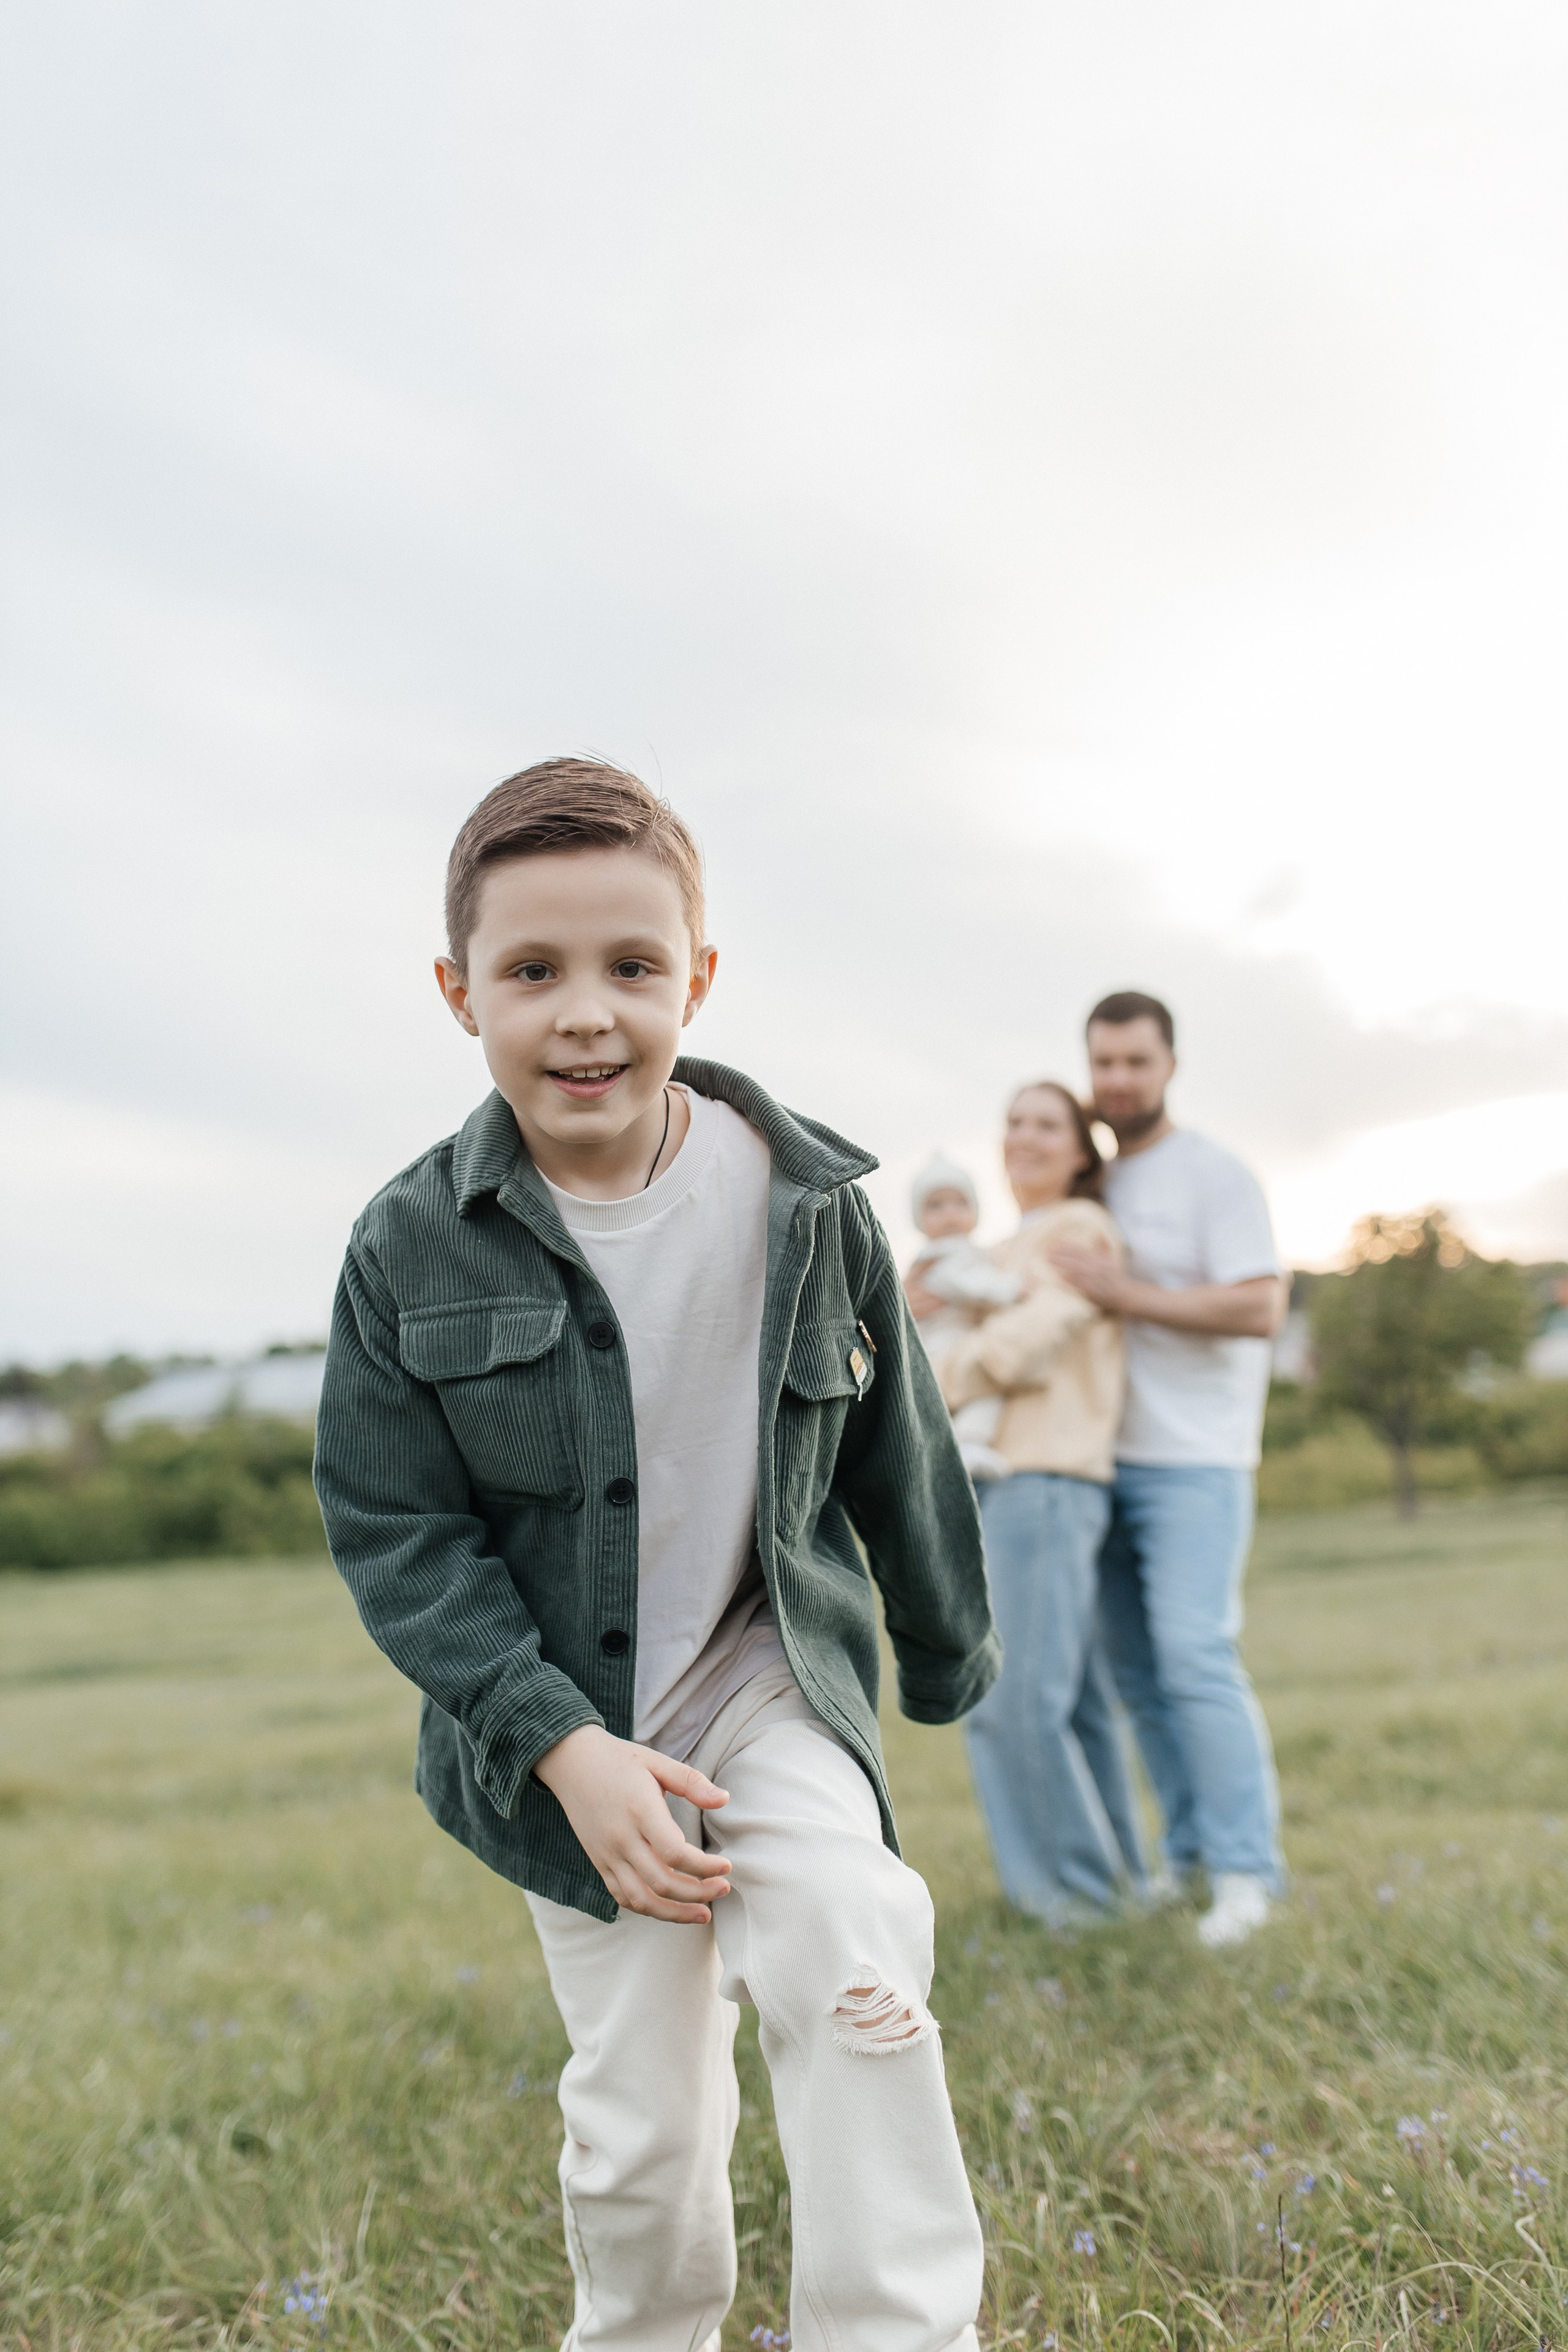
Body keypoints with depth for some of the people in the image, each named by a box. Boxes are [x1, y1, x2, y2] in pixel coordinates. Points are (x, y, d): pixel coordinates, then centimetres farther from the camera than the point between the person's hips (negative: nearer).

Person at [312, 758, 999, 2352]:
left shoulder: (807, 1203, -10)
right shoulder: (411, 1246, -13)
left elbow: (894, 1451, 4)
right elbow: (394, 1531, -9)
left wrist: (945, 1653, 16)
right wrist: (566, 1747, -18)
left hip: (773, 1672, 0)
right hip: (562, 1720, 0)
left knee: (852, 1967, -24)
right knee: (639, 2120, 8)